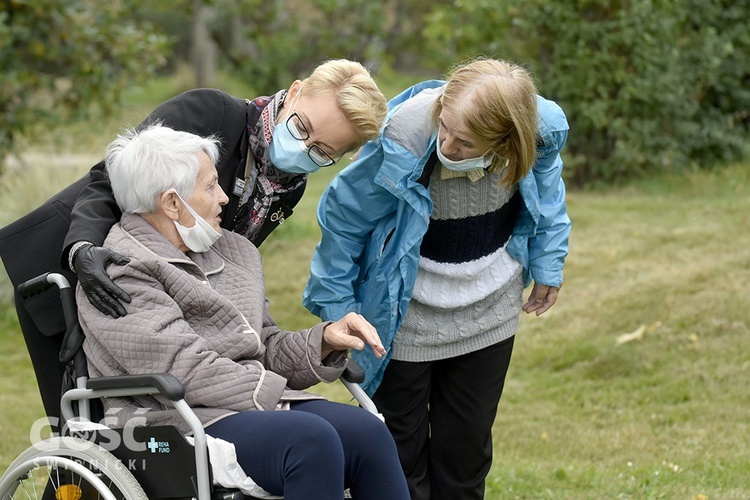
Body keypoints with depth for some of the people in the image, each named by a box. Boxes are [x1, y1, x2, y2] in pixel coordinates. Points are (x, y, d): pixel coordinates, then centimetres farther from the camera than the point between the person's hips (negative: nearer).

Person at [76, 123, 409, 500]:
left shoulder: (233, 253, 20)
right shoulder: (119, 273, -5)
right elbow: (188, 372, -15)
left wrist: (324, 341, 3)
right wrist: (279, 395, -13)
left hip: (265, 408, 8)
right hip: (176, 425, -8)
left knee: (368, 433, -21)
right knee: (311, 439, -33)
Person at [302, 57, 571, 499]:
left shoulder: (543, 127, -24)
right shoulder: (402, 140, -33)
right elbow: (345, 215, -16)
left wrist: (547, 261, 7)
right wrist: (336, 307, -10)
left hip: (488, 310, 3)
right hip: (406, 313, -3)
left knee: (467, 447, 14)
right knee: (401, 450, 5)